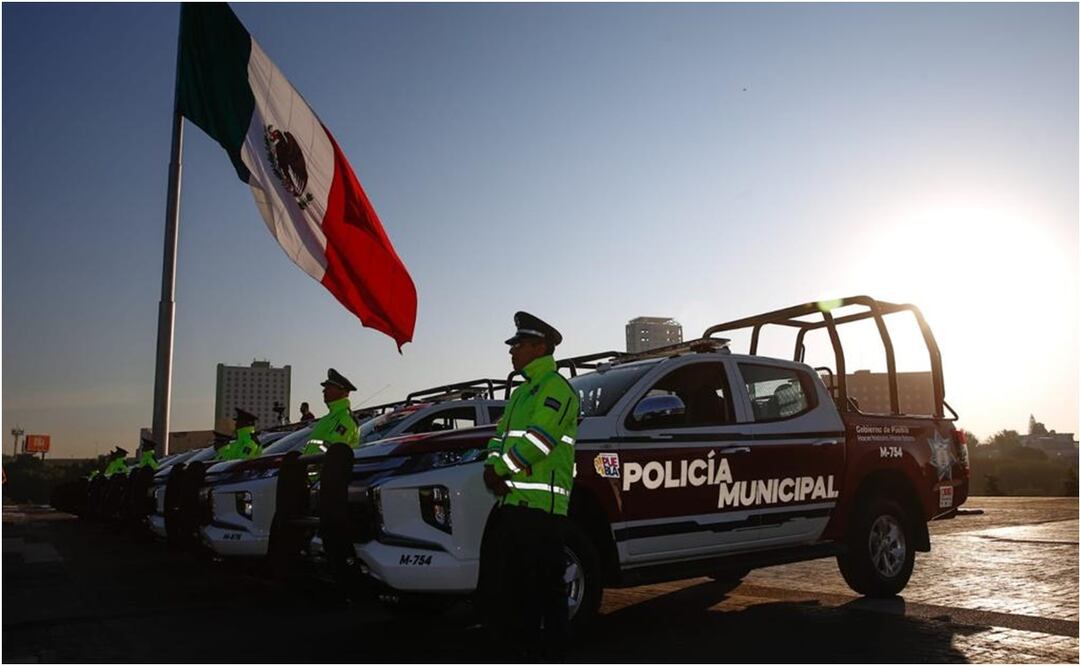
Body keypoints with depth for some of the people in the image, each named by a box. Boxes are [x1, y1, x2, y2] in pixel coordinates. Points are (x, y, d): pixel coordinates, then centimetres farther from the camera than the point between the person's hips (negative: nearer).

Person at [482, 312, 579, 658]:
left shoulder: (555, 386, -7)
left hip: (539, 503, -10)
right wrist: (492, 467, 2)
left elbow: (538, 438, -18)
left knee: (544, 584, -7)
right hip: (512, 501, 10)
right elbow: (501, 432, 21)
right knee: (509, 584, 15)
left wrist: (501, 470, -12)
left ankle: (551, 650, 2)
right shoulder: (522, 391, 24)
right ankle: (520, 646, 26)